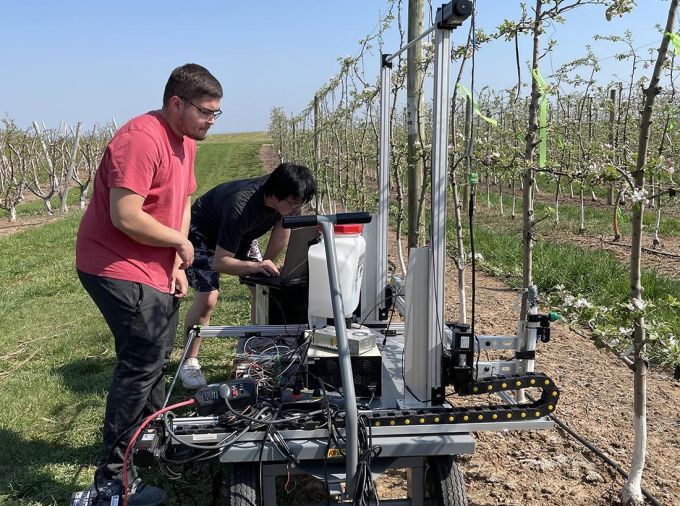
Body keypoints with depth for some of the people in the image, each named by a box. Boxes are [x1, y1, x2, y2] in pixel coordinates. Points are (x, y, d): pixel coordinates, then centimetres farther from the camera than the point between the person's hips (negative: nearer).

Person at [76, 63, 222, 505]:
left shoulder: (186, 142, 8)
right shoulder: (141, 140, -23)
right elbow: (126, 217, -29)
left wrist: (176, 266, 1)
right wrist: (181, 242, -15)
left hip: (155, 270, 10)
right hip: (118, 268, -10)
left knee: (156, 355, 21)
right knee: (142, 363, -9)